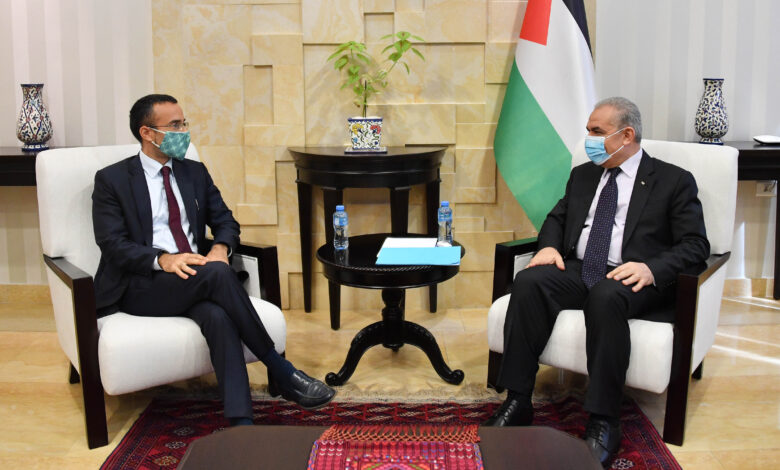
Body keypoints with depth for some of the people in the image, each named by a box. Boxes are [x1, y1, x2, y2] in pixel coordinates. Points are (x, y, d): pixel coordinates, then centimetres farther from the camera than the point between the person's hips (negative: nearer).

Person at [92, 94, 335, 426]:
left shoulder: (195, 173, 17)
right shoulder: (112, 180, 2)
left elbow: (225, 221, 15)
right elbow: (113, 243, -8)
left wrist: (220, 247, -10)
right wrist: (162, 260, -26)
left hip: (196, 279, 4)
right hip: (141, 286, -4)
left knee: (218, 316, -34)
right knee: (217, 273, -34)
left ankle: (241, 422, -43)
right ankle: (281, 372, -26)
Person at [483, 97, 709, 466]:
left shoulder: (674, 181, 4)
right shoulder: (582, 175, 21)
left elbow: (695, 244, -3)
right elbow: (557, 218, 25)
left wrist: (651, 269, -22)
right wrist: (549, 245, 0)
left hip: (630, 279, -5)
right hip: (577, 270, 5)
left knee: (605, 297, -39)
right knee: (527, 282, -26)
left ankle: (603, 423, -32)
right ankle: (518, 402, -23)